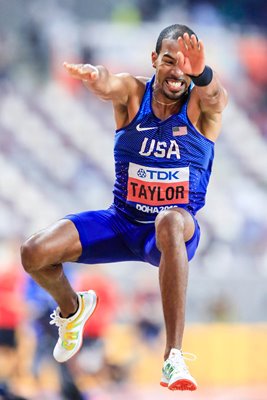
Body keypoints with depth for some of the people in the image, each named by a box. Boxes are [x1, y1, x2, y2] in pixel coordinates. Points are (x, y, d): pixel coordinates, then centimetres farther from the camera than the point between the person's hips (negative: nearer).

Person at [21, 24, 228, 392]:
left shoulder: (201, 106, -10)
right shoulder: (132, 93, -7)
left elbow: (216, 96, -36)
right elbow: (106, 85, -30)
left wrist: (201, 73, -60)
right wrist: (94, 75, -57)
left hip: (176, 228, -3)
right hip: (122, 221, 3)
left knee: (171, 222, -41)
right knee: (34, 253, -16)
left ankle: (173, 357, -42)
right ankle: (71, 309, 23)